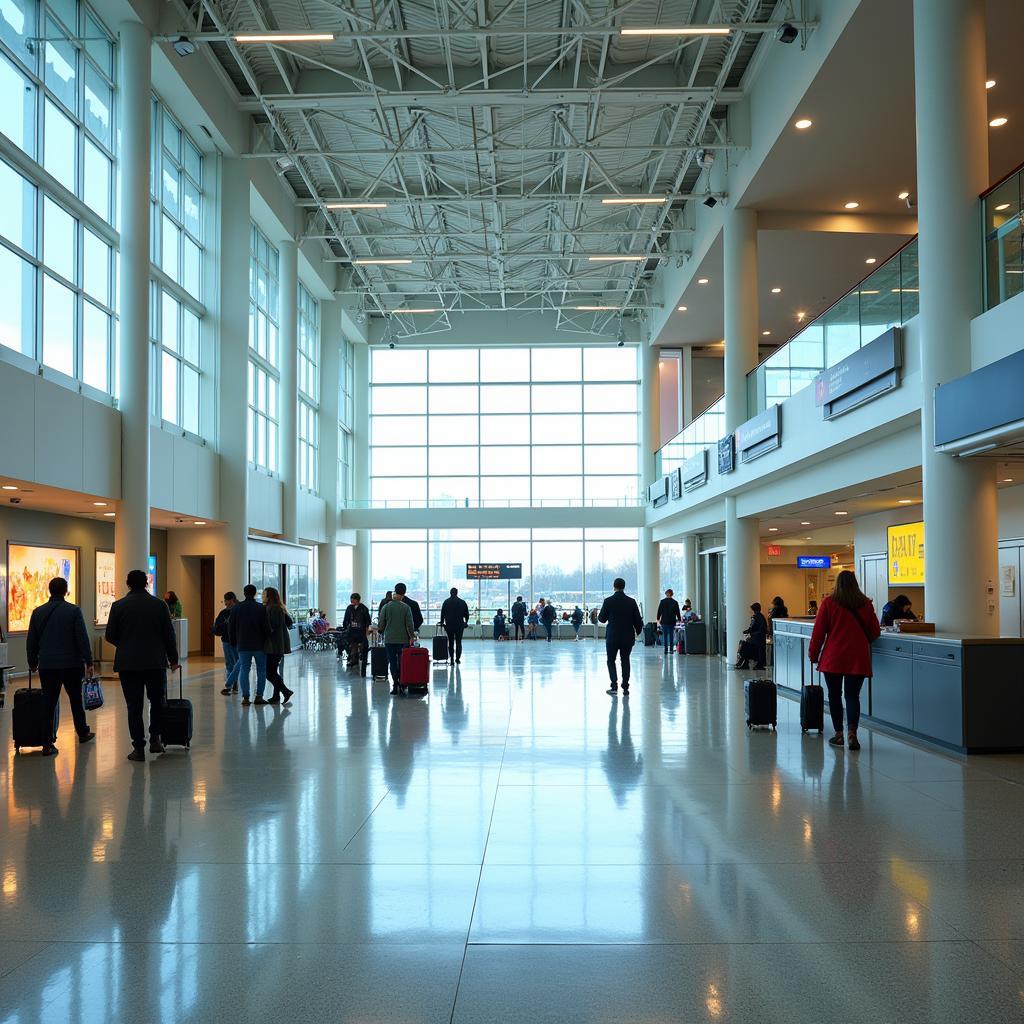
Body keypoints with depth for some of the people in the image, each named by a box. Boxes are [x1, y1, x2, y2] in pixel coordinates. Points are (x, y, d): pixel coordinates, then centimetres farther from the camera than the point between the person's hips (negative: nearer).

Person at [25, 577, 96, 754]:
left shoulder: (38, 612, 3)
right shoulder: (74, 611, -7)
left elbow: (31, 641, 9)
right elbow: (82, 639, -10)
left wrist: (33, 662, 21)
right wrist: (88, 662, -4)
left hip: (47, 666, 2)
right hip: (71, 664, -2)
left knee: (49, 703, 3)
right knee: (76, 699, 15)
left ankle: (47, 743, -2)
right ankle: (83, 733, 29)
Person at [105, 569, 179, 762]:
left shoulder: (118, 606, -2)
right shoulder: (159, 604, 0)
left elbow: (110, 636, 2)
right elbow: (169, 635, 1)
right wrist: (173, 659, 11)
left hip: (128, 664, 0)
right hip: (156, 662, 0)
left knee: (134, 706, 3)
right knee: (158, 701, 17)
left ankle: (139, 748, 3)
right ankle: (155, 739, 10)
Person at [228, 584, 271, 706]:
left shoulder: (236, 608, 2)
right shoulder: (261, 608, -8)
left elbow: (231, 627, 6)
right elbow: (266, 627, -10)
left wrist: (233, 642, 17)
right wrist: (267, 641, 4)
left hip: (243, 645, 2)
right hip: (259, 645, -2)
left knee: (244, 670, 6)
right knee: (261, 670, 8)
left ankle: (245, 697, -1)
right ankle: (259, 696, 4)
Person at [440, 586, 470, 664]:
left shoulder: (446, 602, -2)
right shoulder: (462, 602, 1)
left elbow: (442, 614, -1)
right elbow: (467, 614, 6)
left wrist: (442, 623, 8)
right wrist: (466, 622, 20)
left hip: (449, 625, 0)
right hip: (460, 625, 0)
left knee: (451, 642, 6)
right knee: (458, 642, 9)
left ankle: (452, 659, 2)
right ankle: (458, 658, 3)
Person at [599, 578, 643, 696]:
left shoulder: (608, 601, -10)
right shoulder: (631, 602, -4)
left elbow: (601, 619, -2)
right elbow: (637, 619, -1)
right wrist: (638, 631, 16)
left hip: (612, 637, -2)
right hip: (627, 637, 2)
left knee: (611, 661, 10)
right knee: (625, 661, 12)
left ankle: (614, 687, -2)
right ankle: (625, 688, 9)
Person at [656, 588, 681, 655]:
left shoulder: (662, 601, -4)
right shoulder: (675, 602, 0)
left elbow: (659, 611, -1)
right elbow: (678, 612, 5)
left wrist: (658, 619, 9)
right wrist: (679, 619, 17)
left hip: (664, 621, -1)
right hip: (672, 621, 1)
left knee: (665, 635, 2)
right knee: (671, 635, 8)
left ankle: (665, 650, -3)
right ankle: (671, 649, 6)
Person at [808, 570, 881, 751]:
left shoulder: (829, 602, -3)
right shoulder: (866, 604, 3)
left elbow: (818, 631, -3)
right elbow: (875, 632, 10)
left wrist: (813, 654, 6)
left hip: (833, 658, -1)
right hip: (858, 658, 2)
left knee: (834, 695, 9)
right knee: (852, 695, 4)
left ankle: (838, 734, 12)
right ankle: (852, 733, -11)